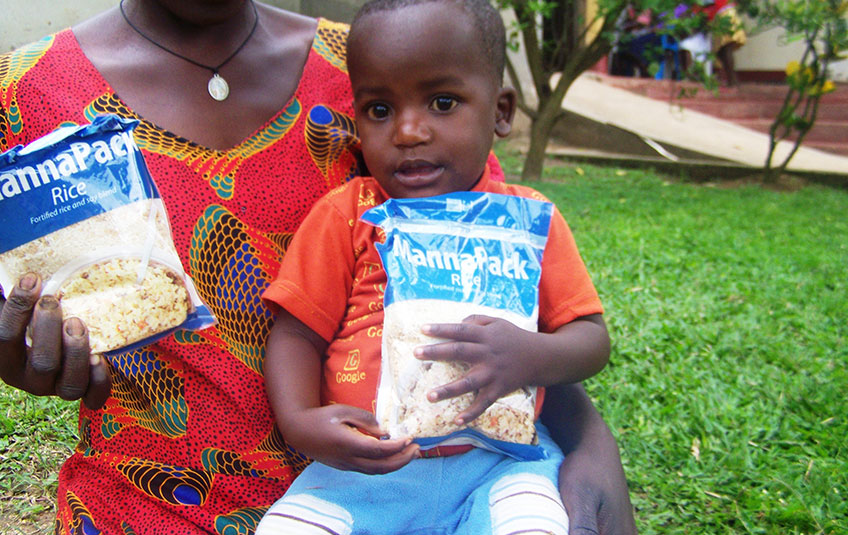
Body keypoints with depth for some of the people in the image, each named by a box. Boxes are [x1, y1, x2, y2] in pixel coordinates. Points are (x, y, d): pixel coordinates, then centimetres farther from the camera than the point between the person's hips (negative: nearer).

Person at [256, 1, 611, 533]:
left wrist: (531, 356, -19)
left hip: (497, 460, 0)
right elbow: (297, 332, 2)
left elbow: (591, 337, 4)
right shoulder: (344, 214, 2)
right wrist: (298, 423, -17)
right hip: (365, 463, 1)